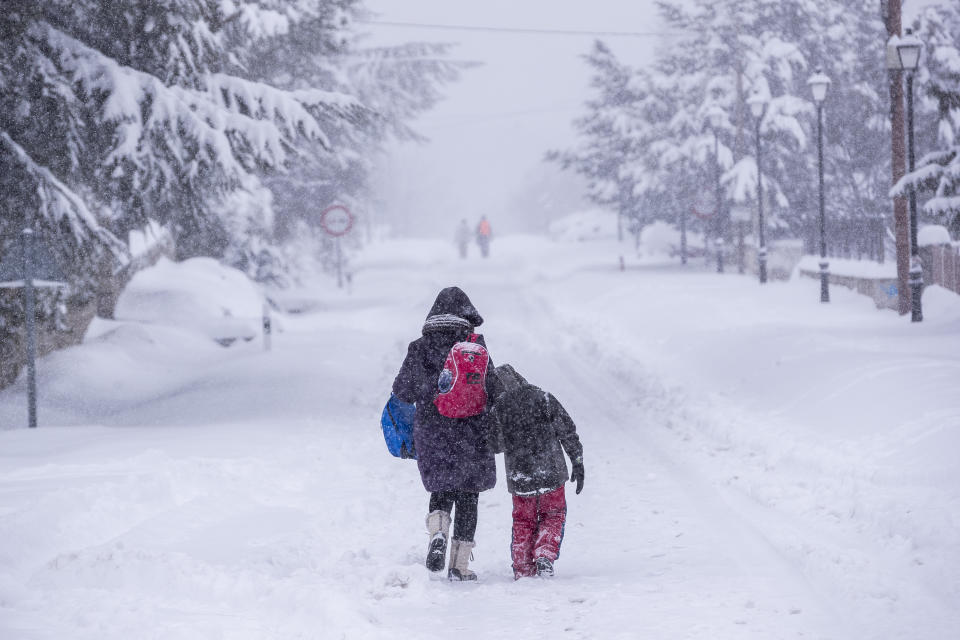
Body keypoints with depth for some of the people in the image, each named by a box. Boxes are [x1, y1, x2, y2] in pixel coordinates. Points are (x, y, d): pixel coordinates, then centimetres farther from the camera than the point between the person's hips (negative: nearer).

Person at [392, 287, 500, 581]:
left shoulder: (419, 348, 0)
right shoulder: (474, 345, -6)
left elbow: (402, 392, 2)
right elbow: (492, 389, -9)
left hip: (431, 430, 2)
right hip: (471, 432, -2)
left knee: (442, 490, 16)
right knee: (467, 494, 9)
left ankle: (437, 532, -15)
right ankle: (460, 564, 7)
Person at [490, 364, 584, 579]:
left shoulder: (498, 408, -6)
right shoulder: (544, 398, -4)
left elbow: (496, 446, 1)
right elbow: (568, 432, -2)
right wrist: (578, 463, 5)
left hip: (519, 478, 0)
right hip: (551, 473, 0)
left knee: (523, 522, 17)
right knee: (553, 517, 18)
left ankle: (523, 571, 16)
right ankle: (544, 556, -3)